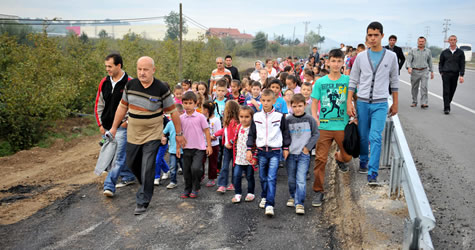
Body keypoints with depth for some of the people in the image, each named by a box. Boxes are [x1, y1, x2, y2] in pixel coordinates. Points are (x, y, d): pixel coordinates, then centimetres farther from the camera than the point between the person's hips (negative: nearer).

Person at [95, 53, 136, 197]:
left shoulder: (129, 83, -10)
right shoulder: (104, 82, 7)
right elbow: (98, 104, 14)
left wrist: (128, 121, -12)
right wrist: (100, 124, 9)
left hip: (122, 126, -6)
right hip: (107, 126, 6)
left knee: (119, 157, -8)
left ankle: (109, 185, -7)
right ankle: (128, 177, 32)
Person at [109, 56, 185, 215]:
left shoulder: (161, 89, -15)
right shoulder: (130, 85, -2)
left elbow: (173, 112, -7)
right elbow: (122, 107, 9)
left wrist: (179, 133, -2)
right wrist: (114, 127, 11)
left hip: (152, 135, -5)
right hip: (133, 134, 5)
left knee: (147, 169, -6)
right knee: (132, 164, 17)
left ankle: (143, 202, 7)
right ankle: (146, 185, 44)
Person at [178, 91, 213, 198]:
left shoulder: (200, 117, -5)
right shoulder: (181, 118, 3)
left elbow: (206, 131, -1)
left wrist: (209, 146, -3)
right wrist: (178, 147, 10)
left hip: (199, 147, -3)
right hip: (186, 148, 4)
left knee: (195, 168, -16)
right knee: (186, 170, 8)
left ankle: (195, 188, 6)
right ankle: (187, 189, 26)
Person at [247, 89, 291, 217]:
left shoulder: (279, 116, -3)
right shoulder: (256, 116, 3)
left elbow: (285, 132, 6)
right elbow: (252, 134, 8)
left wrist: (286, 148, 6)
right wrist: (249, 149, 3)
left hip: (275, 151, -3)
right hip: (261, 151, 3)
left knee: (272, 178, -10)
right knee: (263, 177, 14)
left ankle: (270, 205, -11)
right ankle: (264, 197, 35)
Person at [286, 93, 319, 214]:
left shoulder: (309, 119, -2)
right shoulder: (288, 120, 2)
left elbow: (316, 134, 2)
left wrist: (307, 147, -5)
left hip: (304, 154, -2)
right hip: (290, 154, 2)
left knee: (301, 179, -11)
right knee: (291, 179, 11)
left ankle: (299, 203, -6)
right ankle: (293, 197, 33)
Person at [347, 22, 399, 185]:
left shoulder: (391, 56, 2)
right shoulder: (361, 57, 3)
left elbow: (394, 81, 10)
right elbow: (353, 81, 5)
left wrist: (395, 103, 11)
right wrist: (349, 103, -1)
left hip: (380, 104, -2)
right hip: (362, 102, 2)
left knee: (375, 138, -12)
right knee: (363, 137, 11)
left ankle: (372, 174, -10)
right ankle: (363, 162, 35)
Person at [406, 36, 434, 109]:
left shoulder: (428, 51, 9)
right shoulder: (412, 51, 3)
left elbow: (430, 62, 17)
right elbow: (408, 60, -4)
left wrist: (432, 71, 17)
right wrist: (409, 67, -22)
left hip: (424, 71, 0)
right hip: (415, 71, 0)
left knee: (424, 86, -13)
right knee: (414, 88, 8)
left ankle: (424, 103, -17)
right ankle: (414, 102, 23)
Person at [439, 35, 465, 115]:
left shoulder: (460, 52, 5)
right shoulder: (444, 52, 6)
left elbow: (462, 65, 3)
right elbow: (440, 63, 14)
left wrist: (461, 75, -6)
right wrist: (441, 72, 1)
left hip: (455, 75, 1)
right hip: (446, 74, -1)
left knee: (452, 91, 8)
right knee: (446, 91, -8)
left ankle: (447, 104, 26)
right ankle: (446, 108, -8)